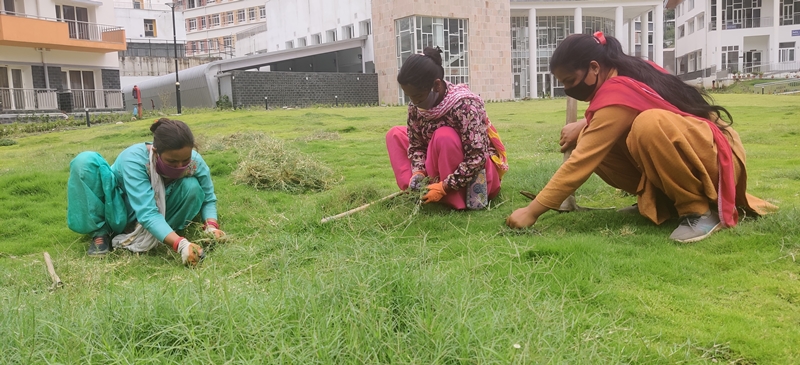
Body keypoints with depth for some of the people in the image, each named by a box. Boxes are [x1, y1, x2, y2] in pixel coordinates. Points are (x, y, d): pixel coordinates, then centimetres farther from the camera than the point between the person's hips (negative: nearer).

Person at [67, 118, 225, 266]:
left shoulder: (195, 162, -25)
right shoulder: (134, 159, -36)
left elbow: (208, 199, -9)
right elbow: (146, 213, -44)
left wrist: (211, 225, -31)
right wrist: (180, 244, -57)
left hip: (159, 212, 3)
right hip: (118, 213, -3)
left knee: (192, 188, -25)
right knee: (85, 160, -28)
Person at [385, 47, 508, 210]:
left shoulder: (465, 105, -29)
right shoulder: (416, 107, -9)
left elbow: (476, 158, -31)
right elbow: (416, 144, 0)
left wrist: (444, 187, -32)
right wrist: (418, 173, -19)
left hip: (480, 170, -7)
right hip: (445, 165, 7)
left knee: (444, 137, -36)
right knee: (395, 134, 1)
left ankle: (454, 199, -22)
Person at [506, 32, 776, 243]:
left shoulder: (617, 94, -25)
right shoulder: (625, 72, 0)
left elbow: (582, 160, -29)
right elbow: (607, 125, 18)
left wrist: (532, 210, -27)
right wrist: (584, 127, -3)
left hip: (719, 156, -9)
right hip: (686, 154, 9)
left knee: (650, 124, -39)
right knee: (594, 141, -8)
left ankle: (701, 209, -20)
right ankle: (661, 199, 3)